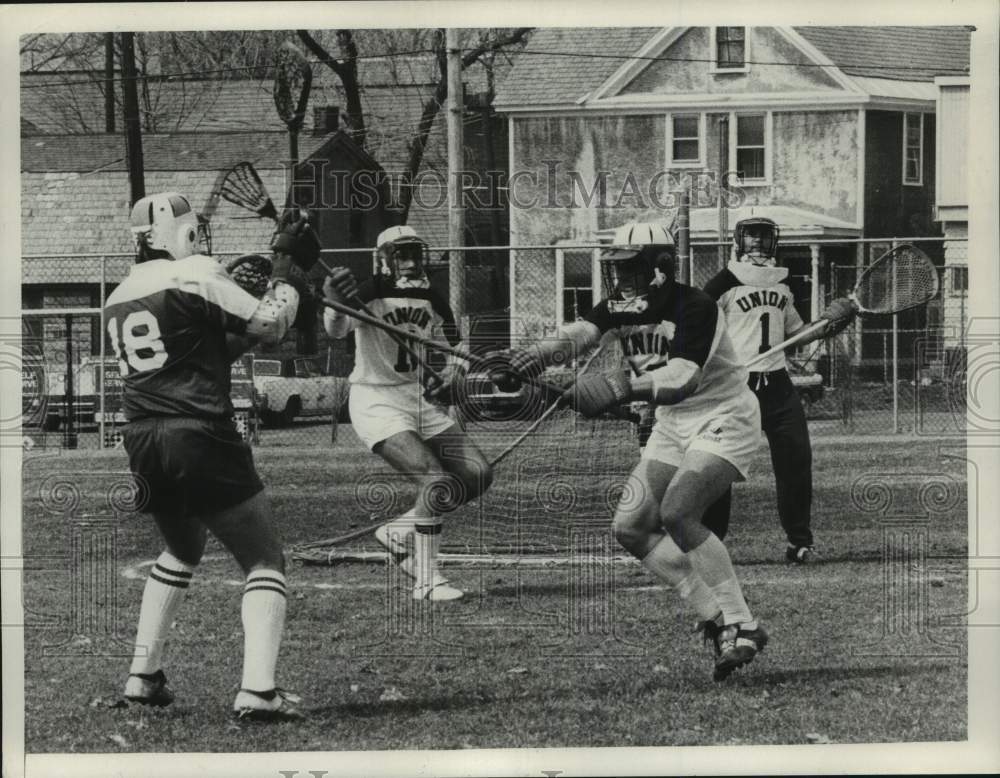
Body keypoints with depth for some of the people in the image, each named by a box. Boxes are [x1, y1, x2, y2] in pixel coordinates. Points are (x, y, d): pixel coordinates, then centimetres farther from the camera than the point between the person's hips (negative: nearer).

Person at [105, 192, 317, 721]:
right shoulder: (196, 275, -5)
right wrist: (284, 265, 6)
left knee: (181, 549, 30)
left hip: (142, 444, 7)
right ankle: (257, 690, -15)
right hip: (199, 439, -7)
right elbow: (270, 327, -5)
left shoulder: (118, 299, 17)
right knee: (264, 558, 1)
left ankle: (143, 676, 25)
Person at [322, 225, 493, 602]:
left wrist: (449, 377, -1)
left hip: (418, 399, 8)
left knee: (477, 474, 2)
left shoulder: (430, 300, 7)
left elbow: (452, 348, 20)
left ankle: (400, 532, 14)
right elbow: (336, 329, -32)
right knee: (436, 479, -22)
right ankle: (426, 581, -14)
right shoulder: (370, 294, -13)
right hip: (376, 402, -8)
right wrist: (337, 304, -53)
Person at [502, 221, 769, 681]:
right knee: (631, 527, 1)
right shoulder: (621, 307, -2)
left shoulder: (693, 307, -24)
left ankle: (742, 626, -19)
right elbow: (582, 332, -22)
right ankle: (717, 613, 8)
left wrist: (623, 386, -52)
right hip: (672, 423, 9)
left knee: (677, 512, -26)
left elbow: (683, 378, -37)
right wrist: (540, 352, -44)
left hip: (722, 417, -9)